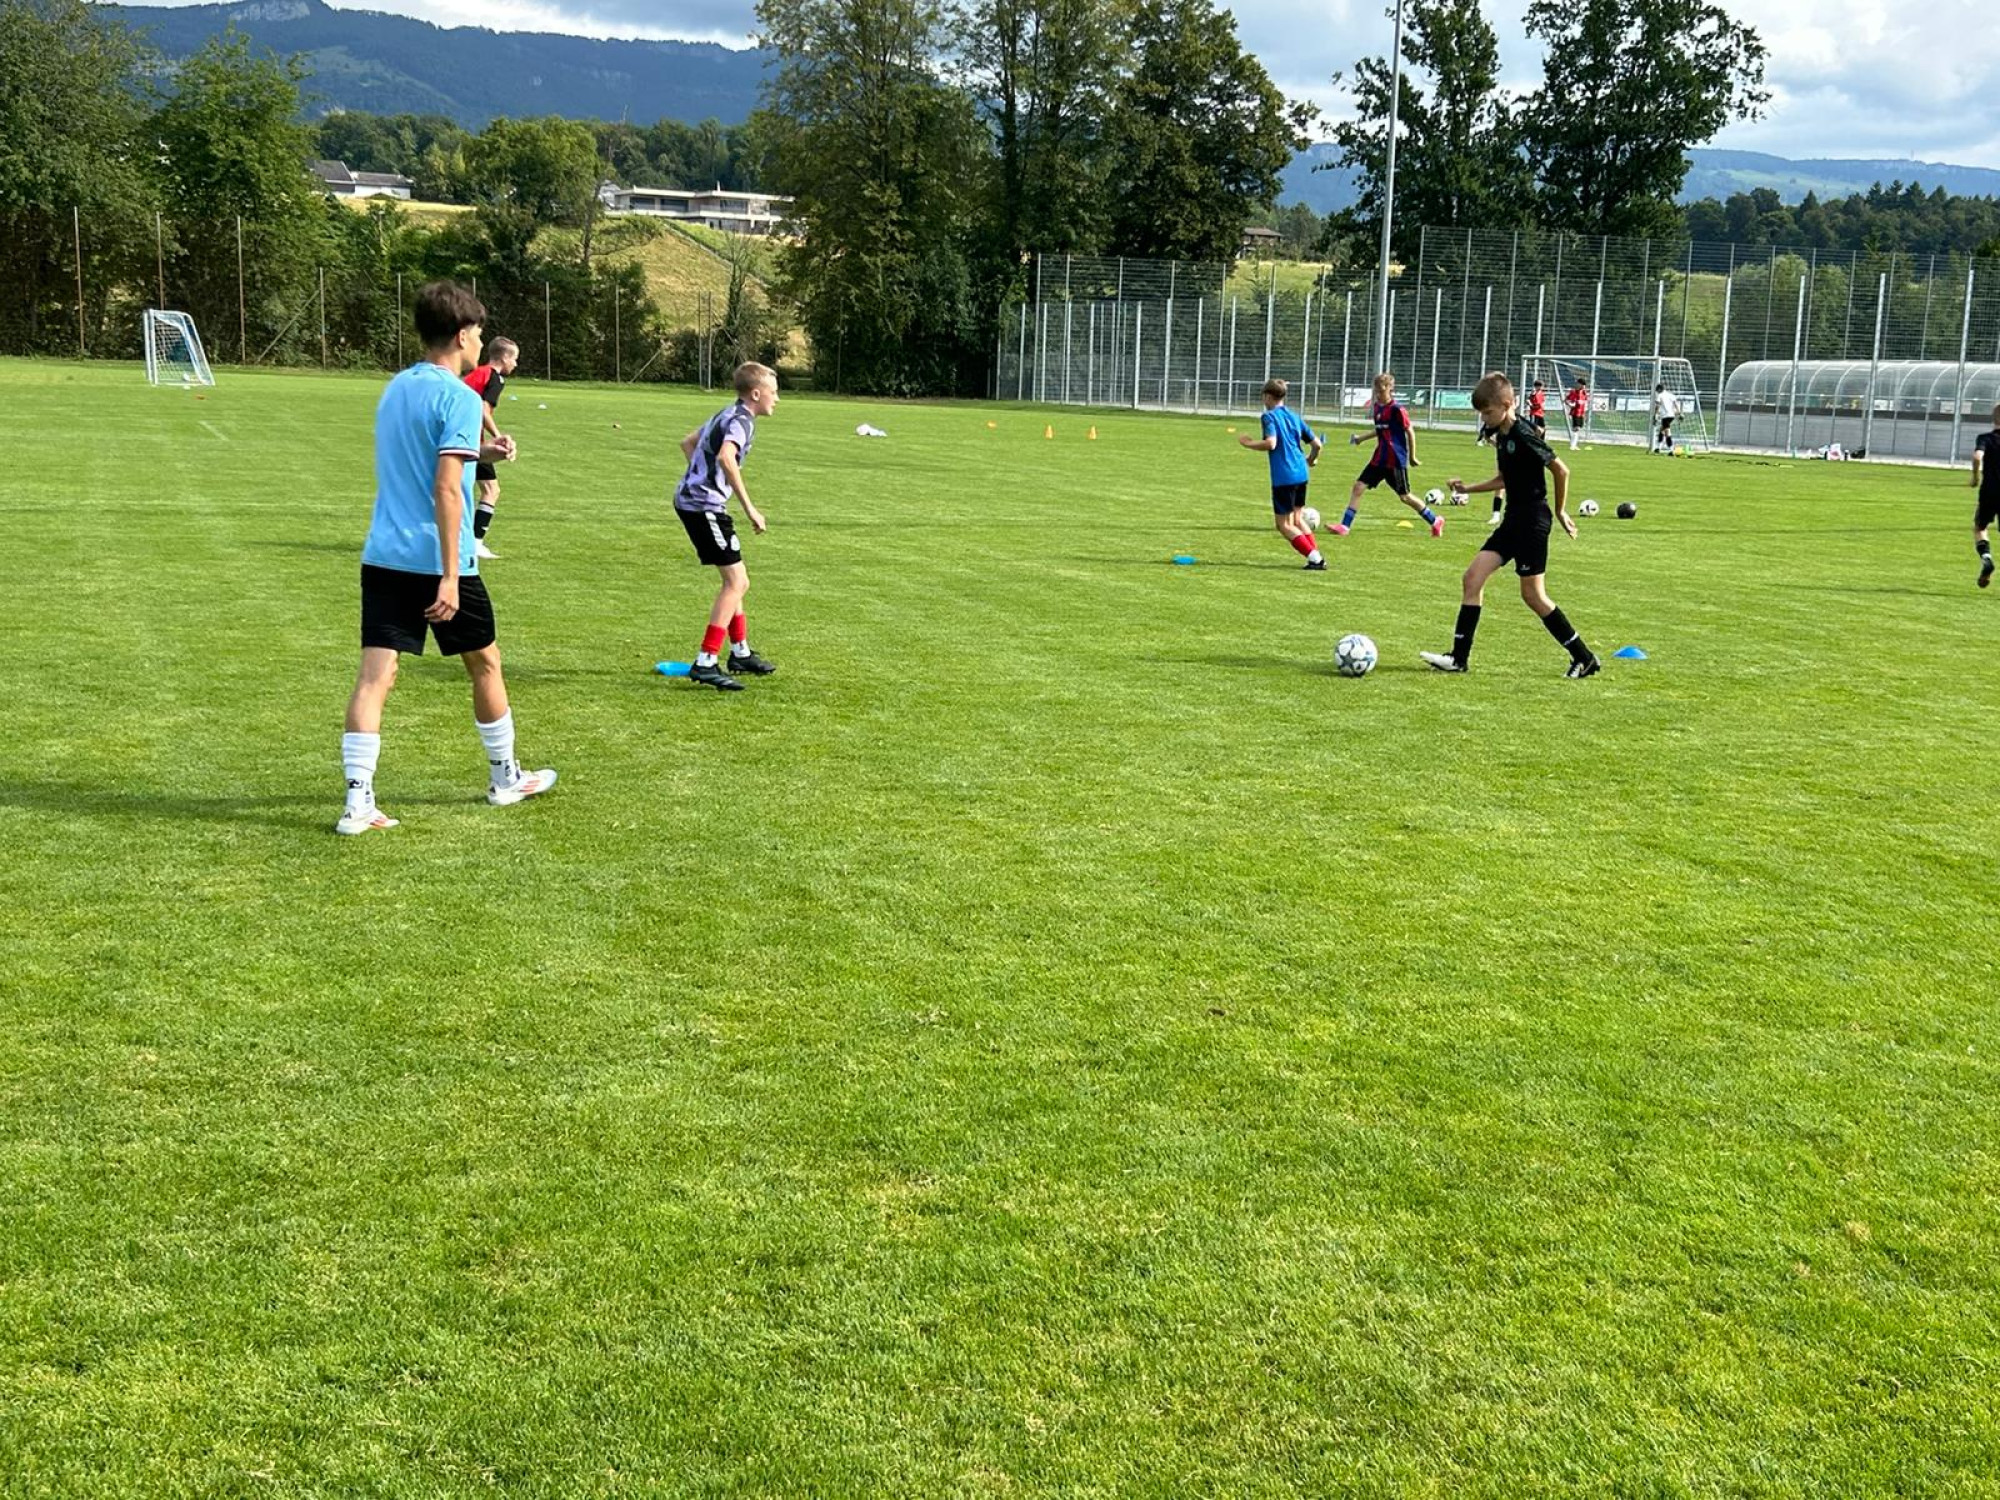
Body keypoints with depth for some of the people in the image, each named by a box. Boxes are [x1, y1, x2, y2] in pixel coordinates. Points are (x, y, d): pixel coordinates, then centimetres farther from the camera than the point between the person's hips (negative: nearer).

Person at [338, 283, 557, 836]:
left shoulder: (395, 388, 12)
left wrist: (476, 453, 26)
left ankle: (358, 801, -10)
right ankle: (505, 778, 30)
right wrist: (450, 577, -21)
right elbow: (446, 489, -20)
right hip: (437, 562, -6)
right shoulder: (459, 397, -12)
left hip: (383, 557, 6)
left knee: (375, 673, -1)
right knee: (485, 662, 14)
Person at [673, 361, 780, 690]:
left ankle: (740, 653, 31)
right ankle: (705, 663, -14)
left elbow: (688, 442, 30)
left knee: (736, 580, 20)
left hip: (691, 500, 10)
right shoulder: (741, 420, -14)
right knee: (736, 580, -11)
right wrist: (749, 508, -31)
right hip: (704, 506, -10)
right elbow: (725, 458, -33)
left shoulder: (727, 414, 17)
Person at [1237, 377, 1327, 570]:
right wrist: (1310, 460, 35)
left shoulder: (1270, 416, -5)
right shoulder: (1294, 416, 15)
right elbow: (1317, 444, 15)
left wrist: (1248, 443, -5)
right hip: (1301, 474, 7)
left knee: (1284, 525, 2)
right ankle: (1317, 558, 13)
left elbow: (1270, 443, -21)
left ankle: (1315, 559, -8)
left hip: (1283, 476, -7)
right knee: (1297, 519, 21)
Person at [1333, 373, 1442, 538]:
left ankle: (1435, 521, 21)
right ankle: (1344, 526, -1)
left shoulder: (1397, 409, -15)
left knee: (1404, 497, 4)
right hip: (1379, 459, 7)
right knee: (1358, 487, -4)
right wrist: (1362, 437, 15)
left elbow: (1410, 432, -9)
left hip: (1396, 460, -7)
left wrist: (1412, 456, -4)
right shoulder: (1376, 407, 7)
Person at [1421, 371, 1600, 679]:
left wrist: (1560, 511, -4)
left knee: (1533, 595, -4)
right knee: (1473, 576, 2)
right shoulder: (1502, 435, 10)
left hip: (1532, 521, -9)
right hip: (1514, 519, 9)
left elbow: (1561, 470, -14)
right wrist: (1469, 489, 14)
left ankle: (1584, 658, 7)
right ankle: (1459, 657, 3)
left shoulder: (1524, 436, -18)